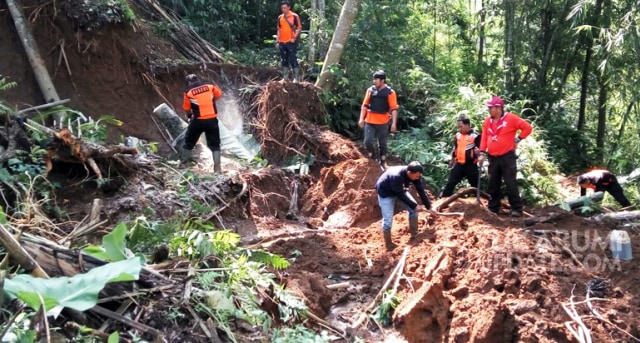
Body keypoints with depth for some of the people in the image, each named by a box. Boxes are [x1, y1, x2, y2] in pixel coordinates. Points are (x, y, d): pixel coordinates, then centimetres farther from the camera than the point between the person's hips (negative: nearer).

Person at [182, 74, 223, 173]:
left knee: (189, 142, 19)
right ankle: (217, 168, 3)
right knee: (215, 145, 10)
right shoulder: (209, 85, 1)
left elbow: (186, 109, 4)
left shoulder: (188, 92, -2)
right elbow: (219, 95, 17)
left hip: (198, 120, -1)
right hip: (212, 119, 1)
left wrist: (188, 116, 25)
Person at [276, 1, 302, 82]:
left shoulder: (294, 16, -5)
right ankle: (285, 78, 16)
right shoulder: (280, 17, 11)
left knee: (293, 60, -5)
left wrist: (294, 38, -15)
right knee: (284, 61, 10)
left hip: (291, 42, -6)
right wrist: (277, 41, 12)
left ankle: (296, 78, -1)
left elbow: (299, 28, -5)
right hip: (282, 42, 6)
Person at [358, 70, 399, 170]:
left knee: (382, 143, 10)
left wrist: (394, 123, -13)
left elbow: (394, 109, -8)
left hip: (383, 122, -2)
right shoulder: (370, 90, 2)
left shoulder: (390, 92, -8)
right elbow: (365, 105, 8)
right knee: (367, 141, -6)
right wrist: (361, 118, 2)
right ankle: (372, 158, 21)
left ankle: (383, 162, 25)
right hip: (369, 121, 2)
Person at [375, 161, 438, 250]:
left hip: (400, 190, 7)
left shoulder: (415, 175, -20)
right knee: (388, 220, -10)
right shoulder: (396, 176, -42)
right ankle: (389, 245, 8)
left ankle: (414, 235, 17)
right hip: (386, 193, -7)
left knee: (413, 210, 0)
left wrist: (429, 207, -10)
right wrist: (414, 206, -21)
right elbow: (401, 195, -31)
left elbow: (421, 191, -11)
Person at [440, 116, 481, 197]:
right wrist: (452, 160, 27)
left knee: (475, 185, 7)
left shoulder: (475, 136, -11)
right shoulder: (458, 135, 9)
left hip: (470, 165, -5)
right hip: (459, 164, 5)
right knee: (450, 182, 5)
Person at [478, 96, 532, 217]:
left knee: (511, 184, -5)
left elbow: (527, 127, -6)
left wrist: (517, 139, -6)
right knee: (493, 184, 10)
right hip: (493, 158, 6)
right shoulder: (487, 121, 8)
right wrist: (482, 153, 2)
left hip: (507, 157, -5)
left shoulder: (511, 118, -9)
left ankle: (516, 209, 0)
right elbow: (484, 138, 10)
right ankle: (493, 208, 18)